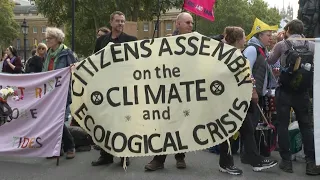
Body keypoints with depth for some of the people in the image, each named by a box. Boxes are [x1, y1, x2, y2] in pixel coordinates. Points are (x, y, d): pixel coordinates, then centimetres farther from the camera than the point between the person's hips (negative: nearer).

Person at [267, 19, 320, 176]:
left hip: (284, 89, -2)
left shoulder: (281, 45, -4)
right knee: (306, 125, 10)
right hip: (303, 90, 2)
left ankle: (286, 161, 8)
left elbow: (270, 61, 12)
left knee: (283, 125, 6)